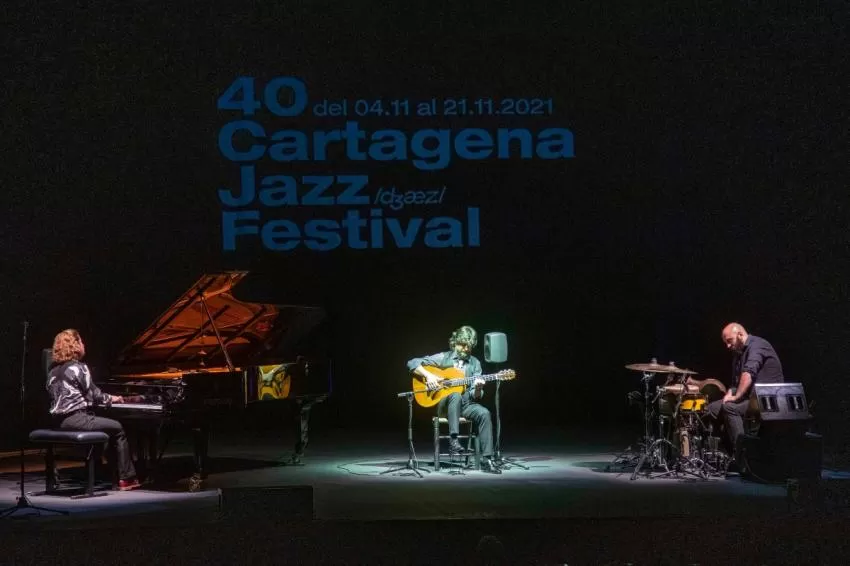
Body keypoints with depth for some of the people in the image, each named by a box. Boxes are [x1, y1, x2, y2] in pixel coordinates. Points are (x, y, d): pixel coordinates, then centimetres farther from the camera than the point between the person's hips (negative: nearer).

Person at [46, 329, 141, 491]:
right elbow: (93, 395, -11)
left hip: (59, 419, 9)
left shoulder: (53, 370, 13)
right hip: (75, 419, -9)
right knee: (118, 429, 5)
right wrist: (111, 399, 8)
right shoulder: (78, 368, -11)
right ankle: (126, 478, 3)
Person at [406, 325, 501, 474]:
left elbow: (475, 396, 4)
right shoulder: (443, 358, 1)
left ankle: (487, 459, -28)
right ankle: (453, 439, -36)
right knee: (456, 395, -37)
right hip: (443, 404, -3)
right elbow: (412, 363, -2)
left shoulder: (475, 363, 8)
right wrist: (428, 375, -17)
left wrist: (478, 389, -20)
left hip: (465, 405, 3)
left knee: (484, 413, -28)